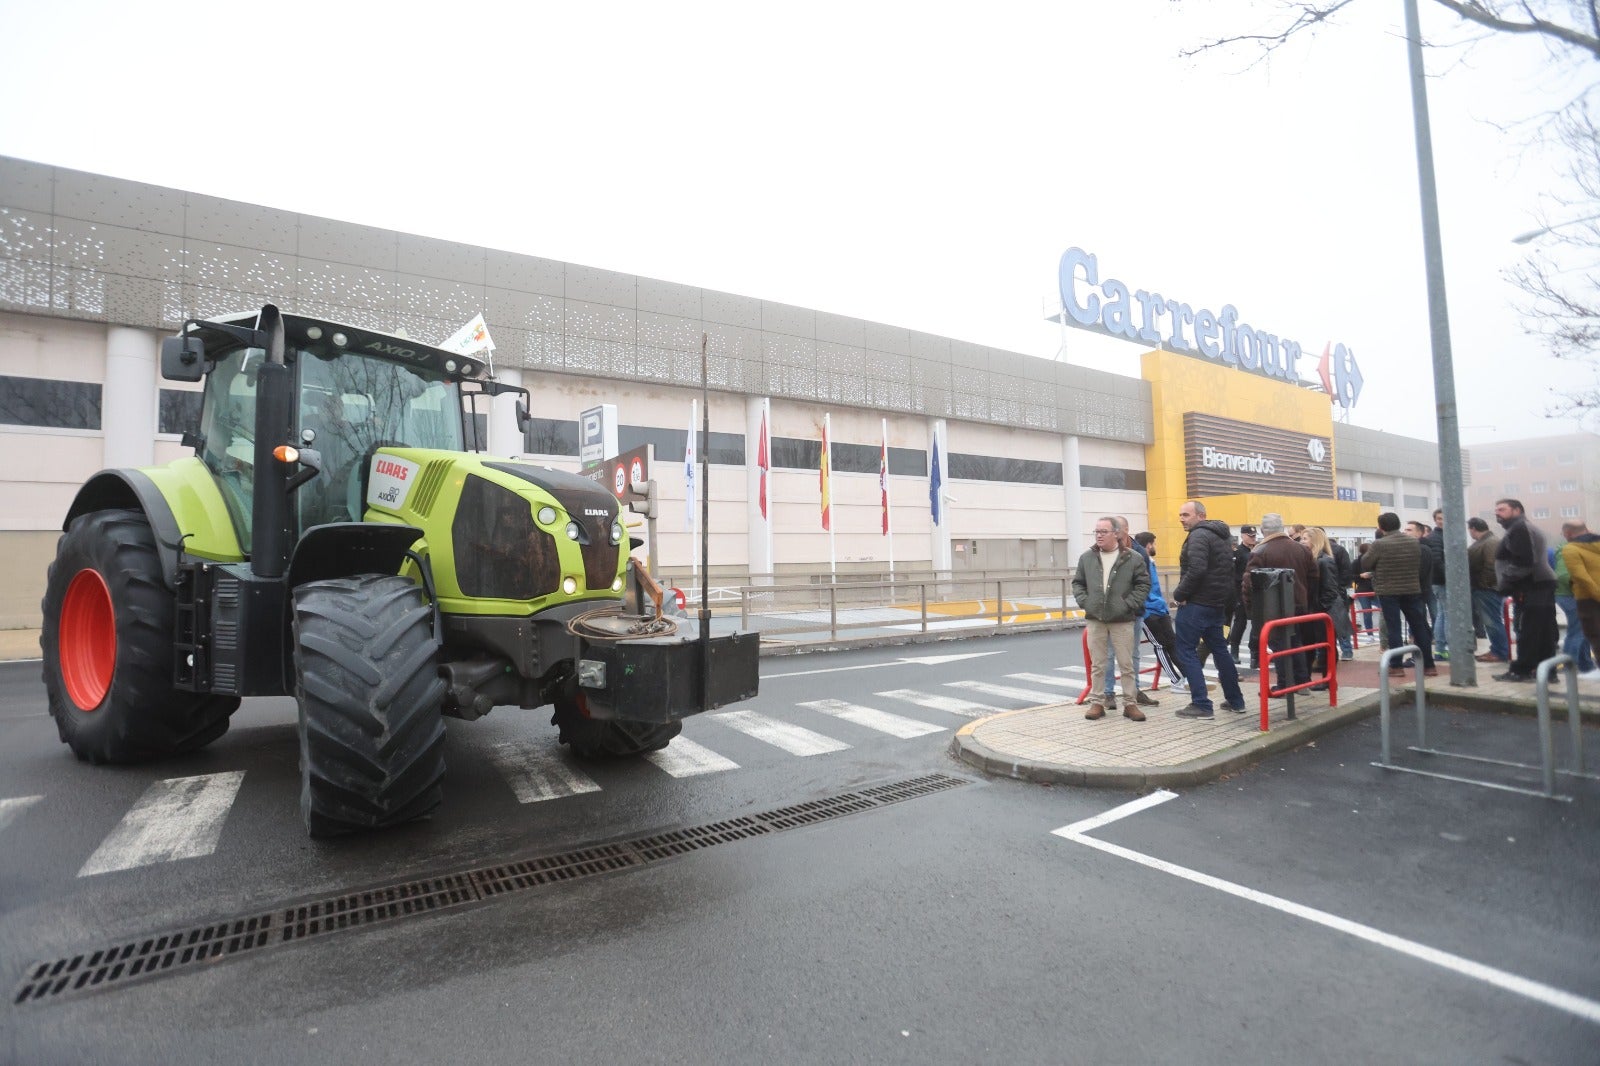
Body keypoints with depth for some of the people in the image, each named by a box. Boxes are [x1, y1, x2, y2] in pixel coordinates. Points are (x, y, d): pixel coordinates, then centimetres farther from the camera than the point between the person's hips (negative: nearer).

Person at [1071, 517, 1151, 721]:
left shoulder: (1132, 558, -2)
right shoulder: (1087, 557, 5)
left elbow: (1143, 584, 0)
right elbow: (1077, 583, 13)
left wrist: (1129, 604, -9)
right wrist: (1084, 601, -1)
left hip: (1122, 620, -2)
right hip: (1095, 620, 2)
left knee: (1126, 664, 5)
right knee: (1097, 664, 8)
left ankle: (1130, 704, 16)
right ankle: (1097, 702, 17)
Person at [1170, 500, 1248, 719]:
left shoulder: (1198, 535, -14)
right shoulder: (1223, 535, 17)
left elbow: (1196, 570, -27)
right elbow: (1229, 569, 21)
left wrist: (1179, 594, -17)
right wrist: (1225, 595, 18)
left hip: (1196, 603, -10)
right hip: (1217, 602, 10)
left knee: (1186, 652, -3)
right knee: (1219, 649, 19)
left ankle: (1201, 705, -4)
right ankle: (1235, 700, 27)